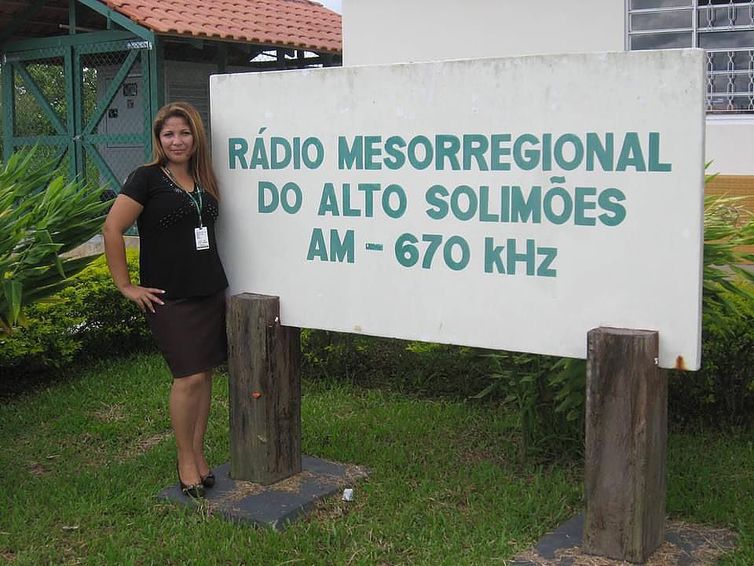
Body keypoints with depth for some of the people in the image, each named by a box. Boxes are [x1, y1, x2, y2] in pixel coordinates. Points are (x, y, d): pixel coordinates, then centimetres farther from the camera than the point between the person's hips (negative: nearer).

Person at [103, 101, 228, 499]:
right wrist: (125, 285, -10)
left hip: (211, 293, 6)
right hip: (168, 298, -6)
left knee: (205, 374, 9)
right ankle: (186, 463, 9)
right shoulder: (147, 178, -7)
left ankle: (198, 455, 22)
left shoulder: (204, 181, 11)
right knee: (189, 377, -7)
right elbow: (112, 229, -11)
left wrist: (213, 273, 15)